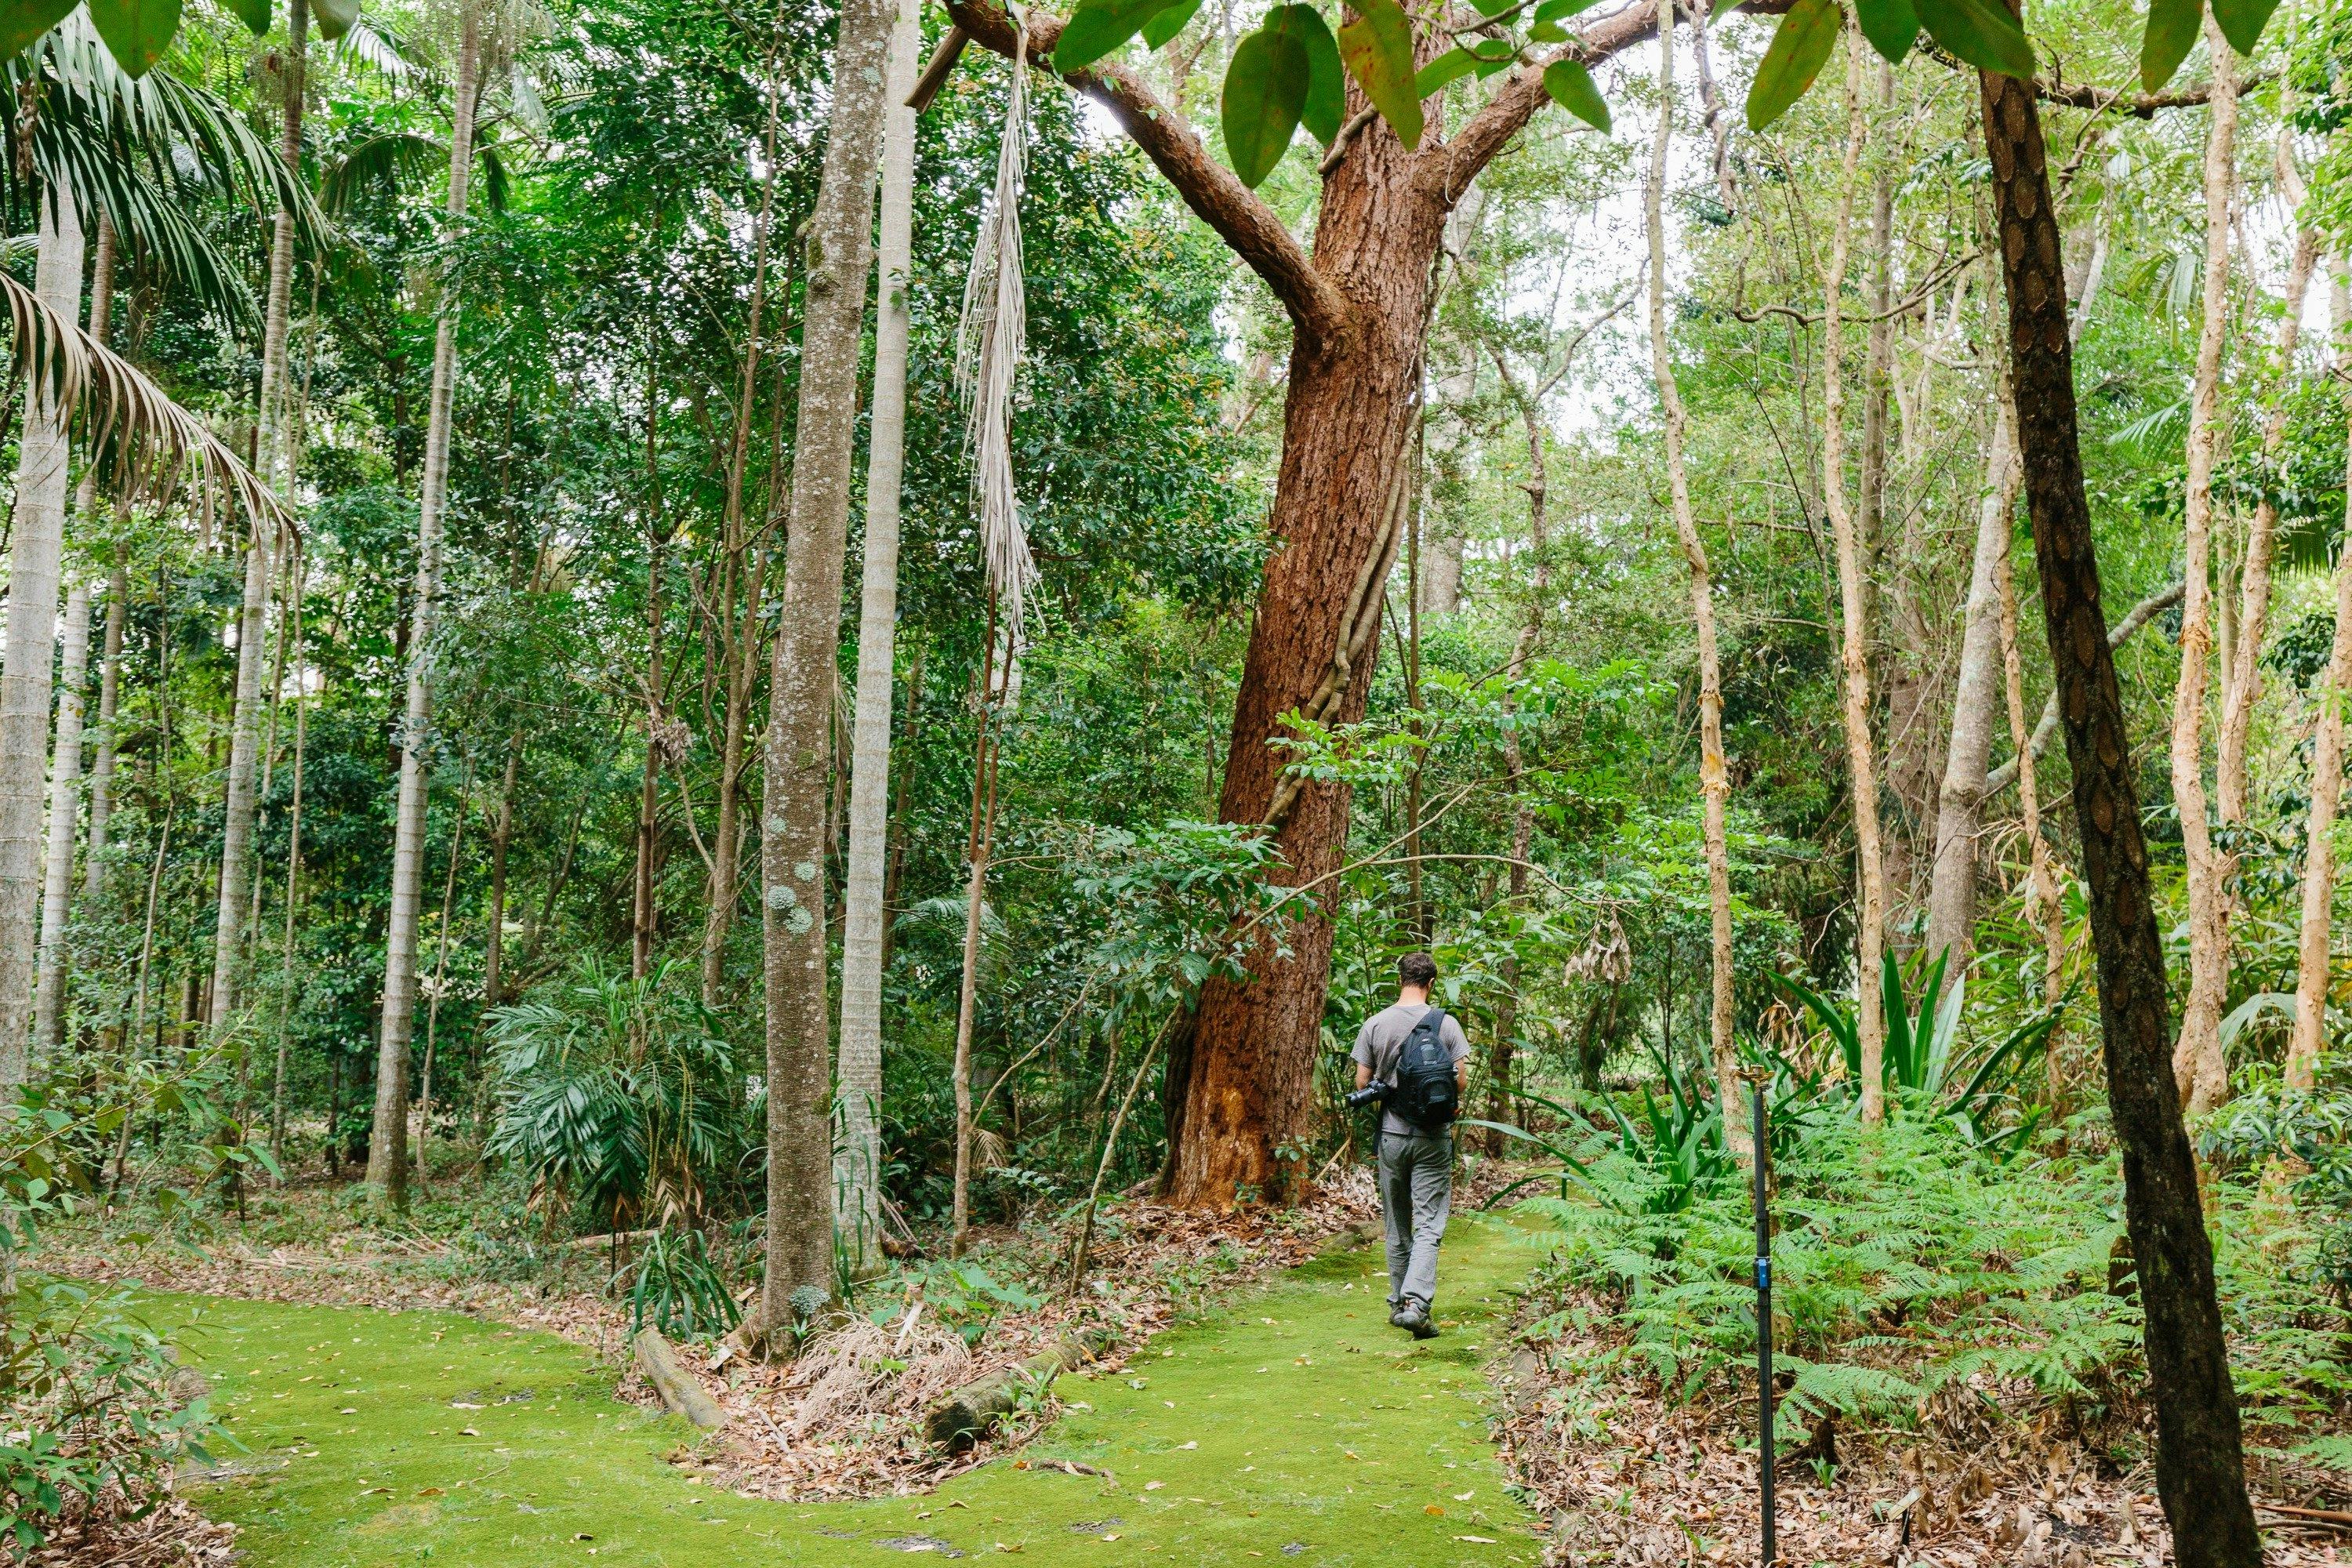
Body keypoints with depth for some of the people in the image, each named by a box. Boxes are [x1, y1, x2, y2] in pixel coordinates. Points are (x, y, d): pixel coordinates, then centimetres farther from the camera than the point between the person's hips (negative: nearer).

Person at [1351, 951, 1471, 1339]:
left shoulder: (1375, 1024, -2)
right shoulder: (1446, 1024, -7)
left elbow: (1361, 1083, 1)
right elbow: (1461, 1082, -4)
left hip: (1391, 1134, 2)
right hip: (1433, 1137, -2)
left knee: (1396, 1226, 14)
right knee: (1429, 1226, -2)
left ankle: (1398, 1304, 21)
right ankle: (1416, 1304, -15)